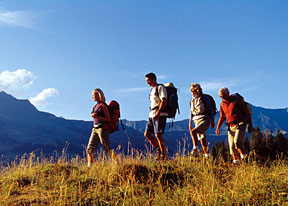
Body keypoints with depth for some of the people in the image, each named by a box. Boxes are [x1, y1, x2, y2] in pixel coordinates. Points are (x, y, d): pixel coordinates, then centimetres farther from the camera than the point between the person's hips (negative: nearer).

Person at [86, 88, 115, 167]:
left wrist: (97, 116, -19)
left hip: (102, 128, -8)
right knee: (89, 149, 0)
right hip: (95, 128, 8)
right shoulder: (96, 106, 17)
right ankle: (89, 166, 2)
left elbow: (108, 119, -10)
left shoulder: (103, 105, -6)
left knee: (107, 149, -8)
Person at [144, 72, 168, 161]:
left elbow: (164, 101, -17)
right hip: (151, 115, 9)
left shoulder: (160, 87, -5)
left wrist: (158, 113, -25)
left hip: (160, 115, -9)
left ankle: (164, 154, 0)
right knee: (147, 134, 4)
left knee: (158, 135, -12)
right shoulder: (152, 90, 22)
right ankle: (158, 149, 16)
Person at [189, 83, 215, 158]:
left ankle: (195, 149, -21)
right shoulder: (192, 100, 14)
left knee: (193, 132, -27)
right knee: (202, 139, 6)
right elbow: (191, 112, 19)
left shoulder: (204, 98, -2)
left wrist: (212, 121, -4)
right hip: (197, 120, 6)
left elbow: (210, 110, -1)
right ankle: (207, 156, 15)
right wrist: (190, 123, 16)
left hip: (205, 120, -6)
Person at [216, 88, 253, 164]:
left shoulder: (237, 99, -9)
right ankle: (236, 162, 9)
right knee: (232, 146, 0)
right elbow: (222, 116, 16)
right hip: (231, 127, 5)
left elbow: (246, 112, -6)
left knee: (237, 141, -22)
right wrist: (218, 127, 4)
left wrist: (250, 125, -8)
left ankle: (243, 155, 1)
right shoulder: (222, 104, 6)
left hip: (240, 125, -5)